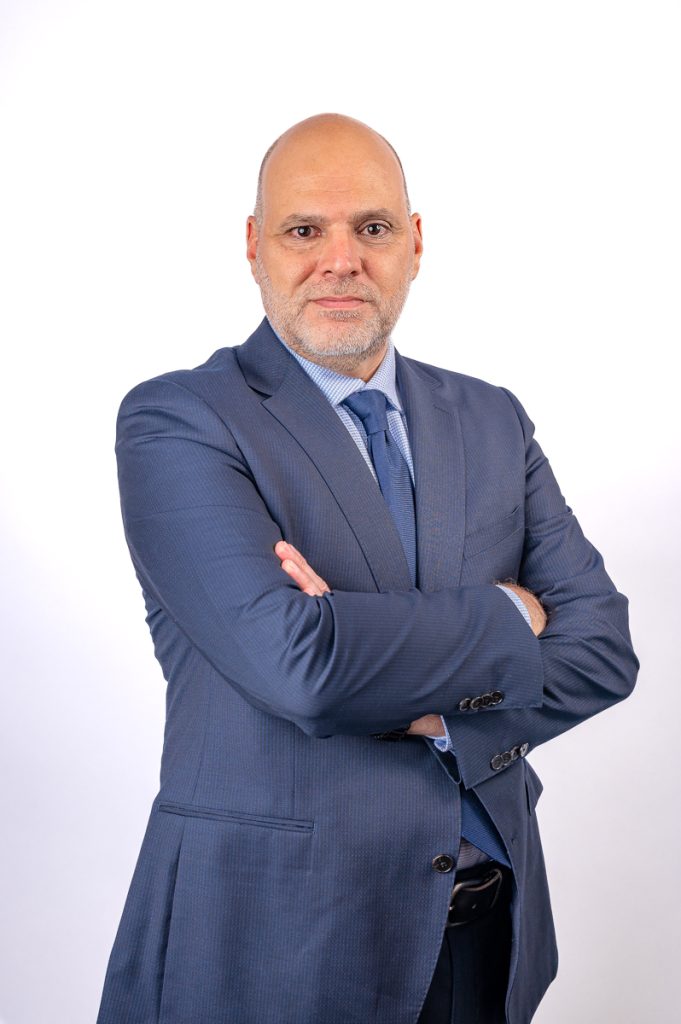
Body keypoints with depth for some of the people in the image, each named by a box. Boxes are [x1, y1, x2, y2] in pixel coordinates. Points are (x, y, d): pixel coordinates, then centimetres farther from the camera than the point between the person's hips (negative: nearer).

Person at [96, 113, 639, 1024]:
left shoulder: (493, 420, 6)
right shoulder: (176, 420, -11)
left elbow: (603, 646, -1)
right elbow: (298, 663, -24)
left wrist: (431, 705, -17)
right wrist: (502, 615, -11)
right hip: (271, 929, -5)